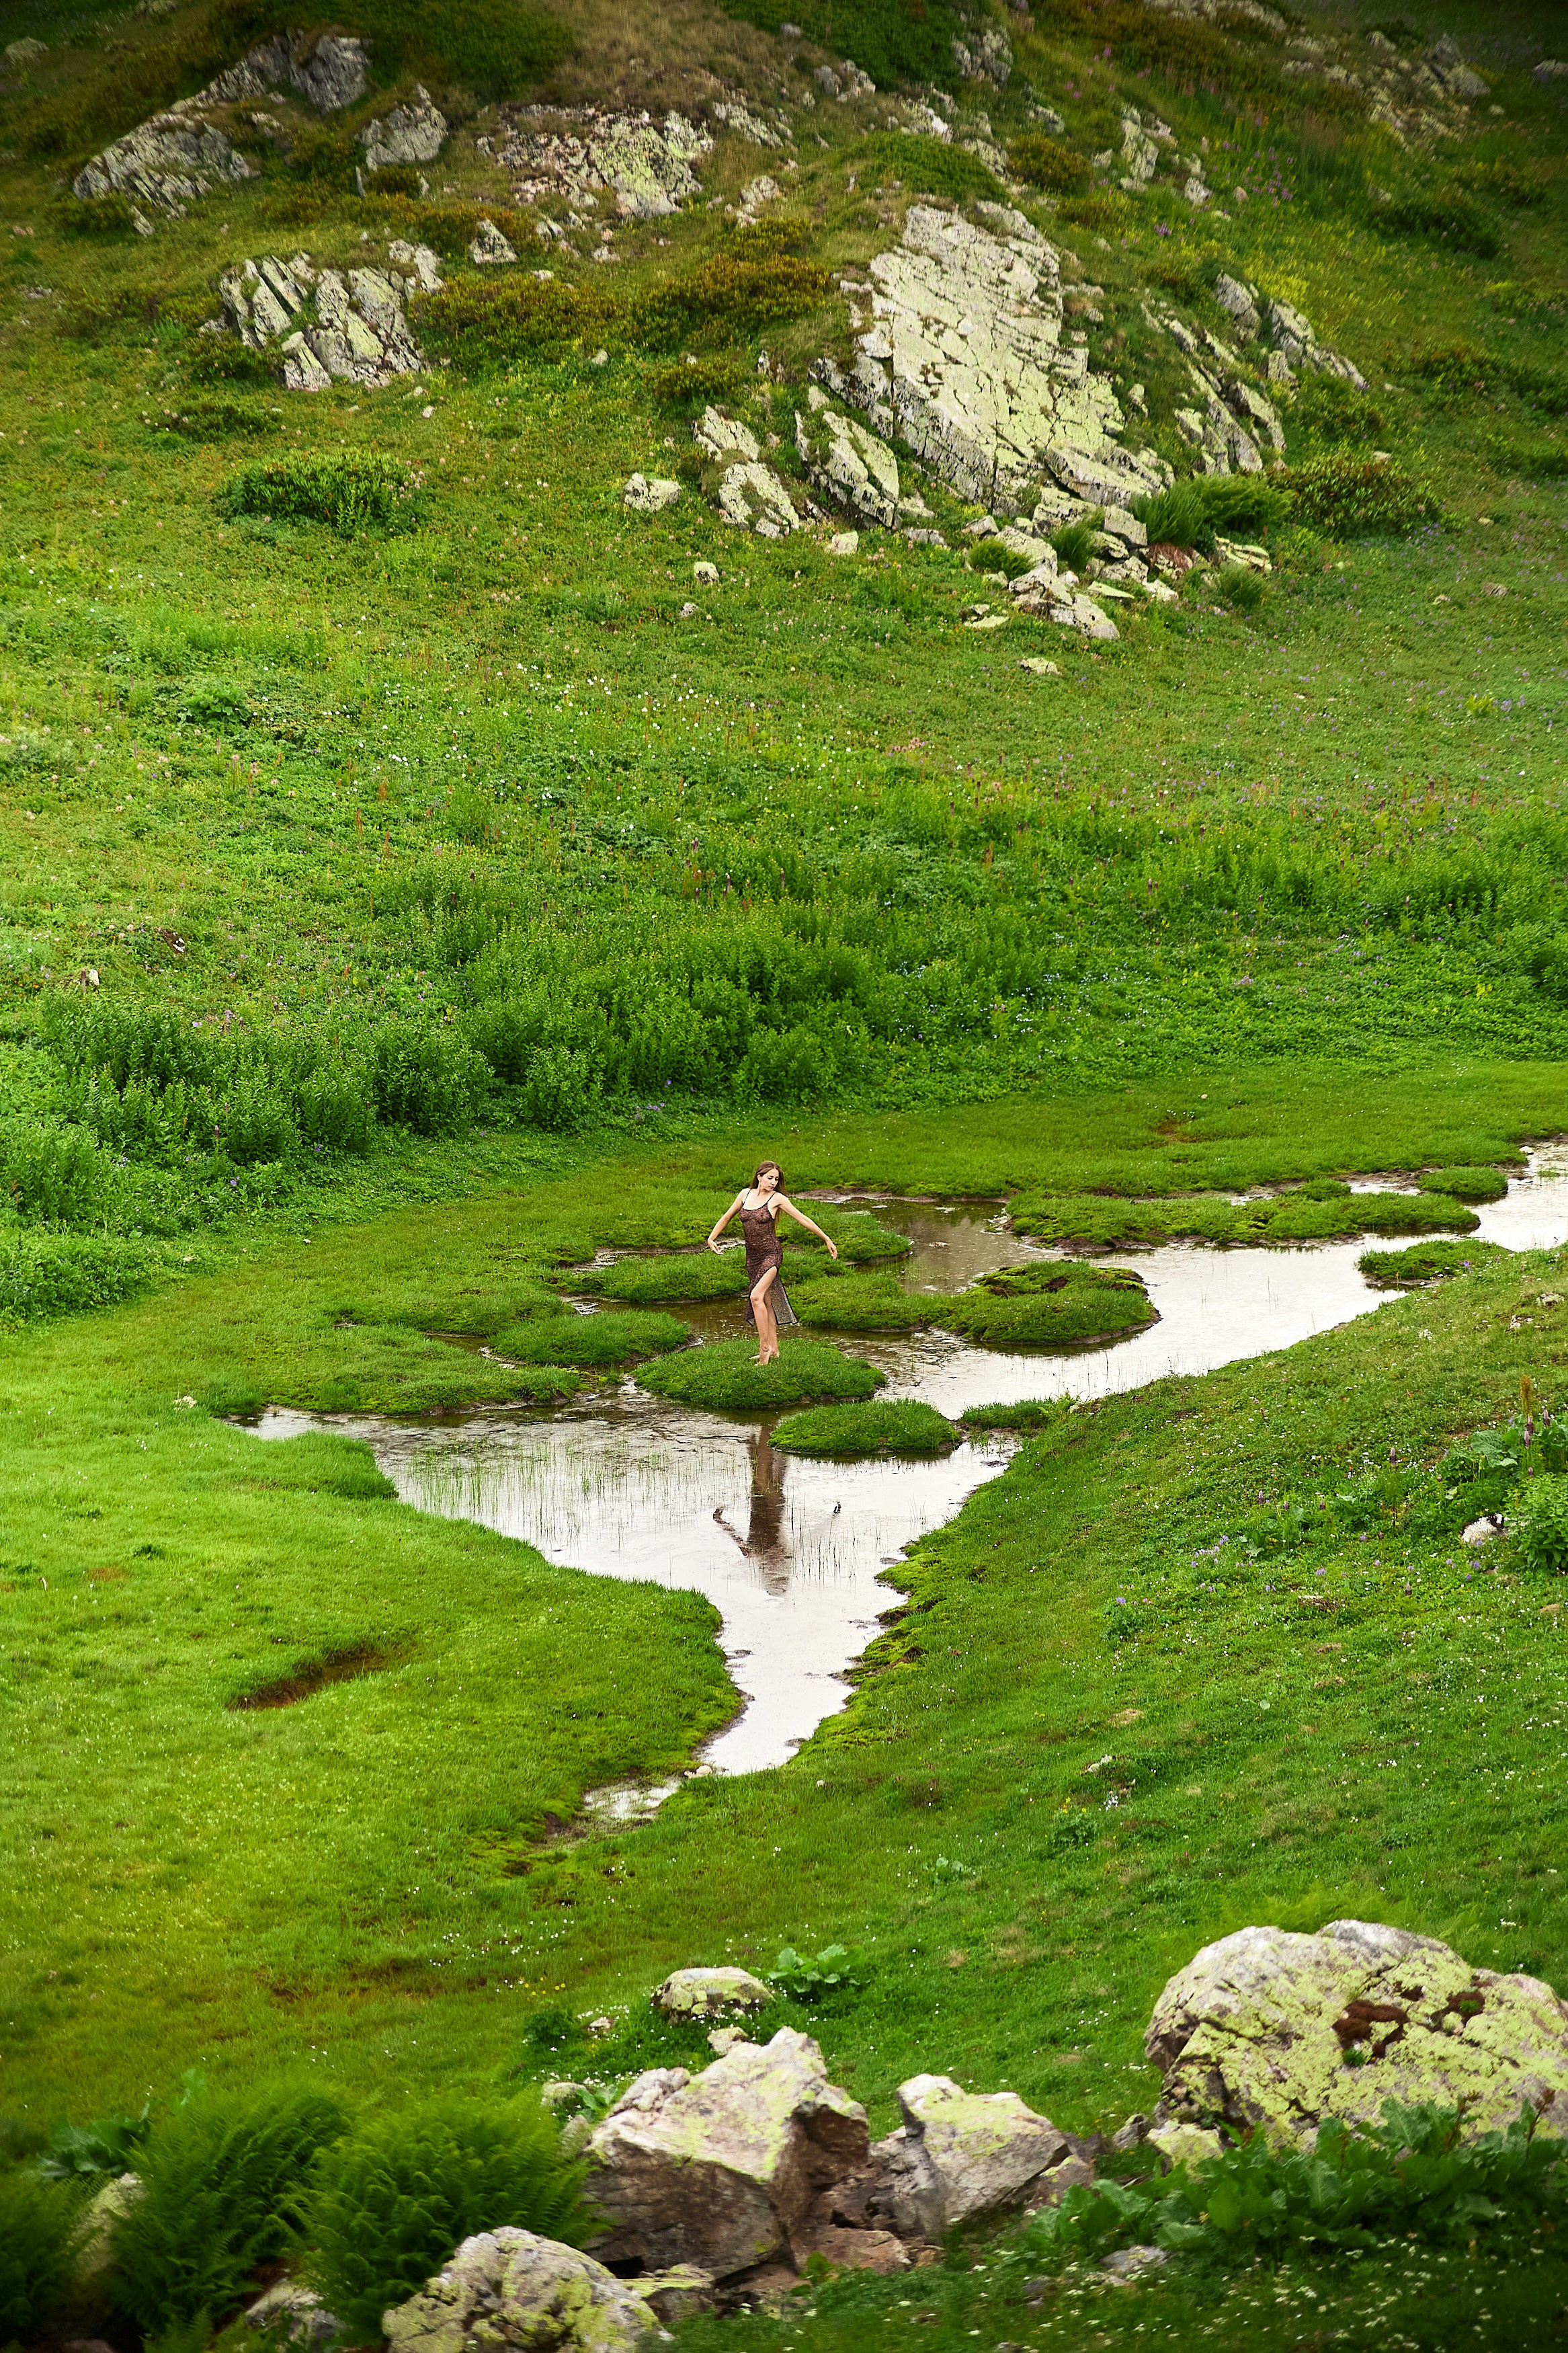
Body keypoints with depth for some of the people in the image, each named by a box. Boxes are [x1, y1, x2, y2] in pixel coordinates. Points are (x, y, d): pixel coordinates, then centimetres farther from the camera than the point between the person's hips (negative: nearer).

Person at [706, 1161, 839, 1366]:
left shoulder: (777, 1199, -6)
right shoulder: (745, 1195, 7)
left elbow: (803, 1220, -5)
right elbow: (727, 1217, 18)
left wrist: (827, 1240, -4)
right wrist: (711, 1238, 5)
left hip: (771, 1254, -5)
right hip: (752, 1256, 5)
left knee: (756, 1296, -22)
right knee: (766, 1302, 10)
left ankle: (765, 1346, -17)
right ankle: (773, 1349, 18)